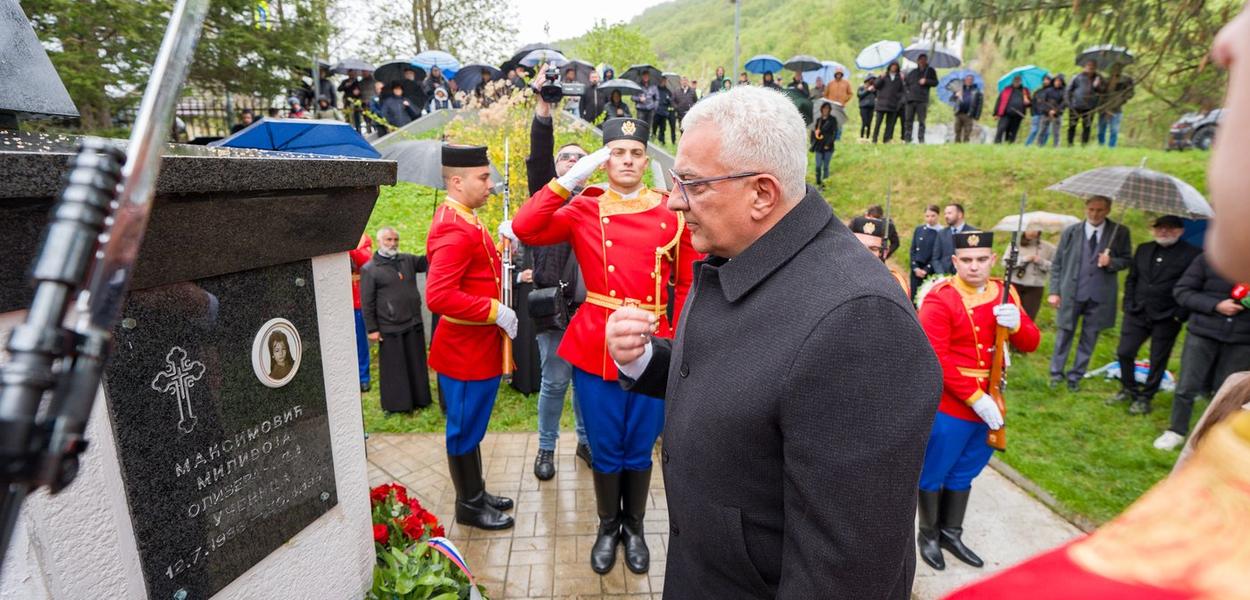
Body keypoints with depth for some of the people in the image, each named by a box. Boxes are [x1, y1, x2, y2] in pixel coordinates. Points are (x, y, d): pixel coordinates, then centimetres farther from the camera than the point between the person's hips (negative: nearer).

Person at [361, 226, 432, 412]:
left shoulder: (408, 259, 12)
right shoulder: (369, 269, -3)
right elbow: (367, 303, -4)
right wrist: (372, 329, -7)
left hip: (414, 323, 5)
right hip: (389, 328, -5)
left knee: (416, 364, 13)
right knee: (394, 368, 4)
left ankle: (419, 399, 25)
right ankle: (396, 404, 16)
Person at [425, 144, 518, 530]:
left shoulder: (463, 221, 10)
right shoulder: (455, 230, -23)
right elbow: (439, 297, -31)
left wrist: (499, 252, 3)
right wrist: (496, 311, -25)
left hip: (477, 347, 10)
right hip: (466, 349, -10)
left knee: (471, 426, 21)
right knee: (465, 429, 7)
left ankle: (476, 492, 37)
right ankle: (469, 506, 24)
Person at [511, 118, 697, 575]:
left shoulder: (673, 214, 1)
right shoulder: (583, 210, 1)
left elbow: (688, 284, 5)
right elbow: (526, 230, -12)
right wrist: (569, 179, -13)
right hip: (595, 348, 0)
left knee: (639, 450, 16)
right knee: (605, 450, 14)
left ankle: (634, 528, 38)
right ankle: (608, 528, 37)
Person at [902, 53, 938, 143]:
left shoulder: (930, 71, 12)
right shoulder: (913, 72, 17)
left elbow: (935, 83, 7)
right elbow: (905, 82, 22)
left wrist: (926, 81, -9)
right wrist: (907, 91, 6)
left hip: (922, 100, -2)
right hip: (910, 99, 2)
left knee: (921, 121, -4)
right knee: (908, 120, -1)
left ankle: (921, 139, -4)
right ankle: (907, 139, 2)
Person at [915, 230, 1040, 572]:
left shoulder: (1004, 293, 4)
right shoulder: (939, 300, -16)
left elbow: (1030, 344, 5)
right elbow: (936, 359, -21)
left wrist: (1016, 324, -17)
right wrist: (975, 398, -22)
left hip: (989, 404, 6)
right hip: (949, 407, -6)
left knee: (964, 473, 20)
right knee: (933, 473, 10)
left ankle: (951, 533, 37)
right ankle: (928, 535, 29)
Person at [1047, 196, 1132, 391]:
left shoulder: (1120, 233, 0)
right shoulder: (1070, 232, 0)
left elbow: (1127, 260, 7)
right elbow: (1057, 264, 3)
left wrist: (1111, 262, -16)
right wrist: (1054, 291, -2)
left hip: (1100, 296, 1)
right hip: (1071, 293, -1)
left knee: (1089, 338, 9)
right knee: (1064, 335, 6)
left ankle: (1076, 376, 22)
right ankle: (1056, 373, 20)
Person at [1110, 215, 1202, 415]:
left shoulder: (1192, 255, -7)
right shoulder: (1143, 249, 9)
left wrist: (1180, 314, -13)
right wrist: (1129, 304, 7)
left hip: (1167, 318, -4)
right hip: (1137, 314, 4)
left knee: (1158, 361, 6)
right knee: (1124, 353, 3)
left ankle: (1144, 398, 18)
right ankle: (1128, 390, 22)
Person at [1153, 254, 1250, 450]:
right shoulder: (1208, 259, -3)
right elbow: (1181, 290, -4)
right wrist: (1215, 305, -16)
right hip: (1203, 333, -1)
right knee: (1187, 387, 3)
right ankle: (1177, 431, 20)